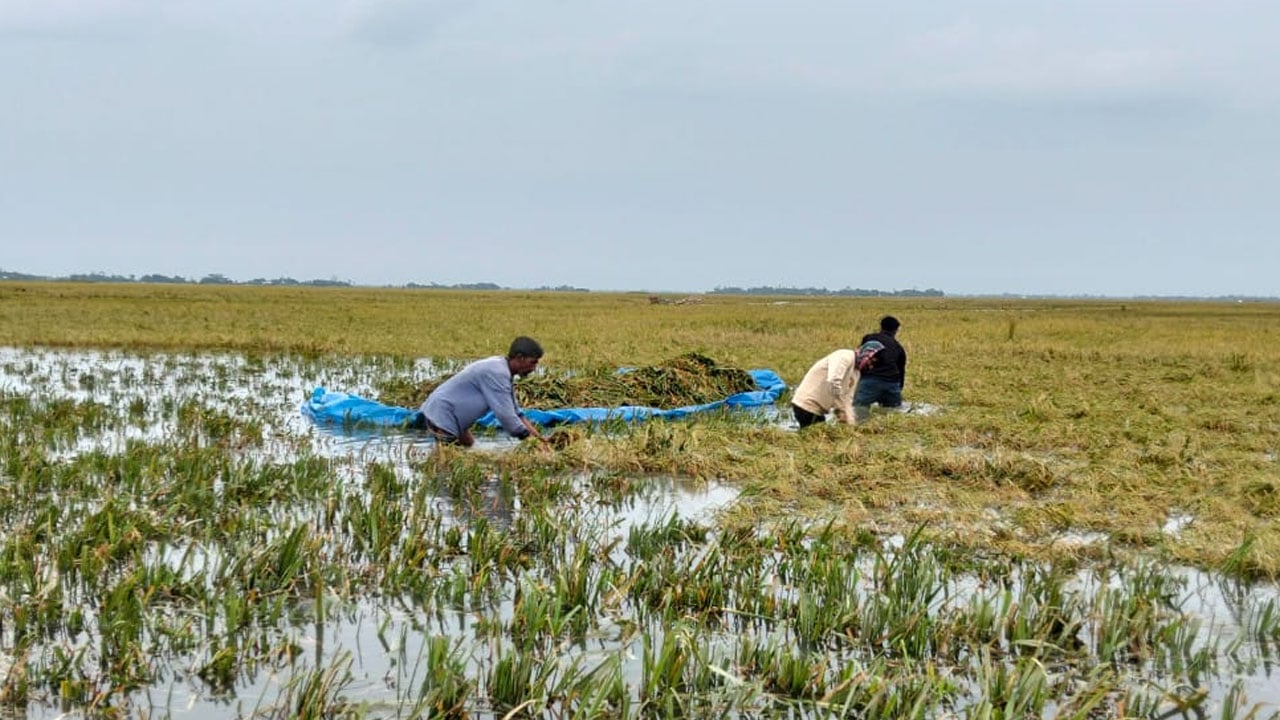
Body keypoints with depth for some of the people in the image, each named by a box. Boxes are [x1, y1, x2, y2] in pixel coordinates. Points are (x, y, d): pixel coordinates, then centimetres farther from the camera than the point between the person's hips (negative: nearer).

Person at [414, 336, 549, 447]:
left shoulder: (501, 368, 6)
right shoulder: (497, 373, -26)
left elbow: (514, 411, 11)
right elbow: (506, 415, -27)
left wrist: (538, 437, 3)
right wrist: (530, 439, -18)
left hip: (446, 410, 11)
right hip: (442, 414, -11)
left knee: (468, 444, 28)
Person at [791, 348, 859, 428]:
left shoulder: (856, 372, 15)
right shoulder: (845, 356, -15)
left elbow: (847, 399, 14)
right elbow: (833, 382, -29)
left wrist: (850, 424, 0)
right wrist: (842, 412, -22)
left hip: (817, 408, 10)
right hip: (807, 405, -10)